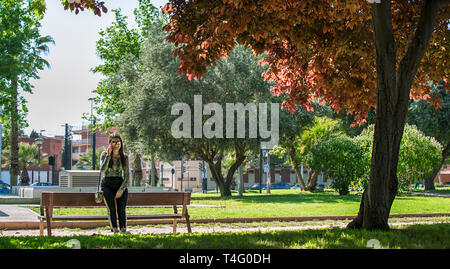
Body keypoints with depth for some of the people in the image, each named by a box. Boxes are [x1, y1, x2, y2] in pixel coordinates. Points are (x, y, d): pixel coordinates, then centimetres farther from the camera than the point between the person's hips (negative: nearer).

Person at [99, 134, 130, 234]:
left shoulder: (124, 157, 6)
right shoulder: (104, 154, 2)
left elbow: (127, 176, 4)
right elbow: (102, 170, -15)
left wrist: (121, 189, -10)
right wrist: (108, 155, -16)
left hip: (121, 185, 1)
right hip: (107, 185, -1)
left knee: (122, 208, -23)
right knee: (111, 207, -26)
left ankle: (123, 230, -31)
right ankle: (114, 229, -33)